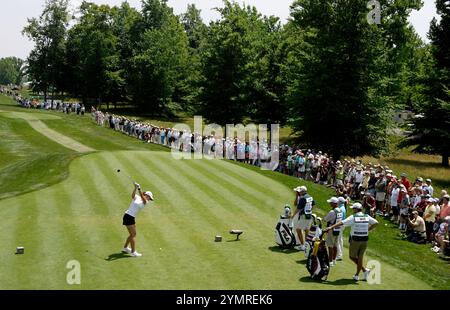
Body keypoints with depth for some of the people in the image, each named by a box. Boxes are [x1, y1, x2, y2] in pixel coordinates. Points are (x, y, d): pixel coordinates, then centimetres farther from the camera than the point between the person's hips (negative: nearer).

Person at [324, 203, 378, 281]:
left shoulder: (353, 217, -9)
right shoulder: (367, 216, 4)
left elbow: (342, 223, -16)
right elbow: (376, 223, 7)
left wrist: (331, 227, -18)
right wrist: (368, 229, 10)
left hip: (355, 240, -5)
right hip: (364, 240, 5)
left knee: (352, 256, 11)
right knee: (360, 257, 12)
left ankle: (364, 269, 3)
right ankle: (357, 275, 15)